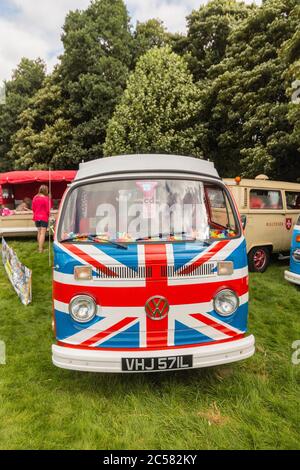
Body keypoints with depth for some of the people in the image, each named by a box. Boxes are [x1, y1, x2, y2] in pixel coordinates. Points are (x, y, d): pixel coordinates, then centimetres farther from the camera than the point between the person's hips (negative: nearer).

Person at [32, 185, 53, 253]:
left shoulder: (35, 198, 3)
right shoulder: (46, 198, -13)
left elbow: (33, 208, 11)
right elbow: (48, 209, -12)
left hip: (37, 217, 6)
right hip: (44, 218, -6)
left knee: (39, 232, 17)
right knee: (43, 233, -4)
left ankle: (40, 247, 27)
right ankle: (41, 249, -5)